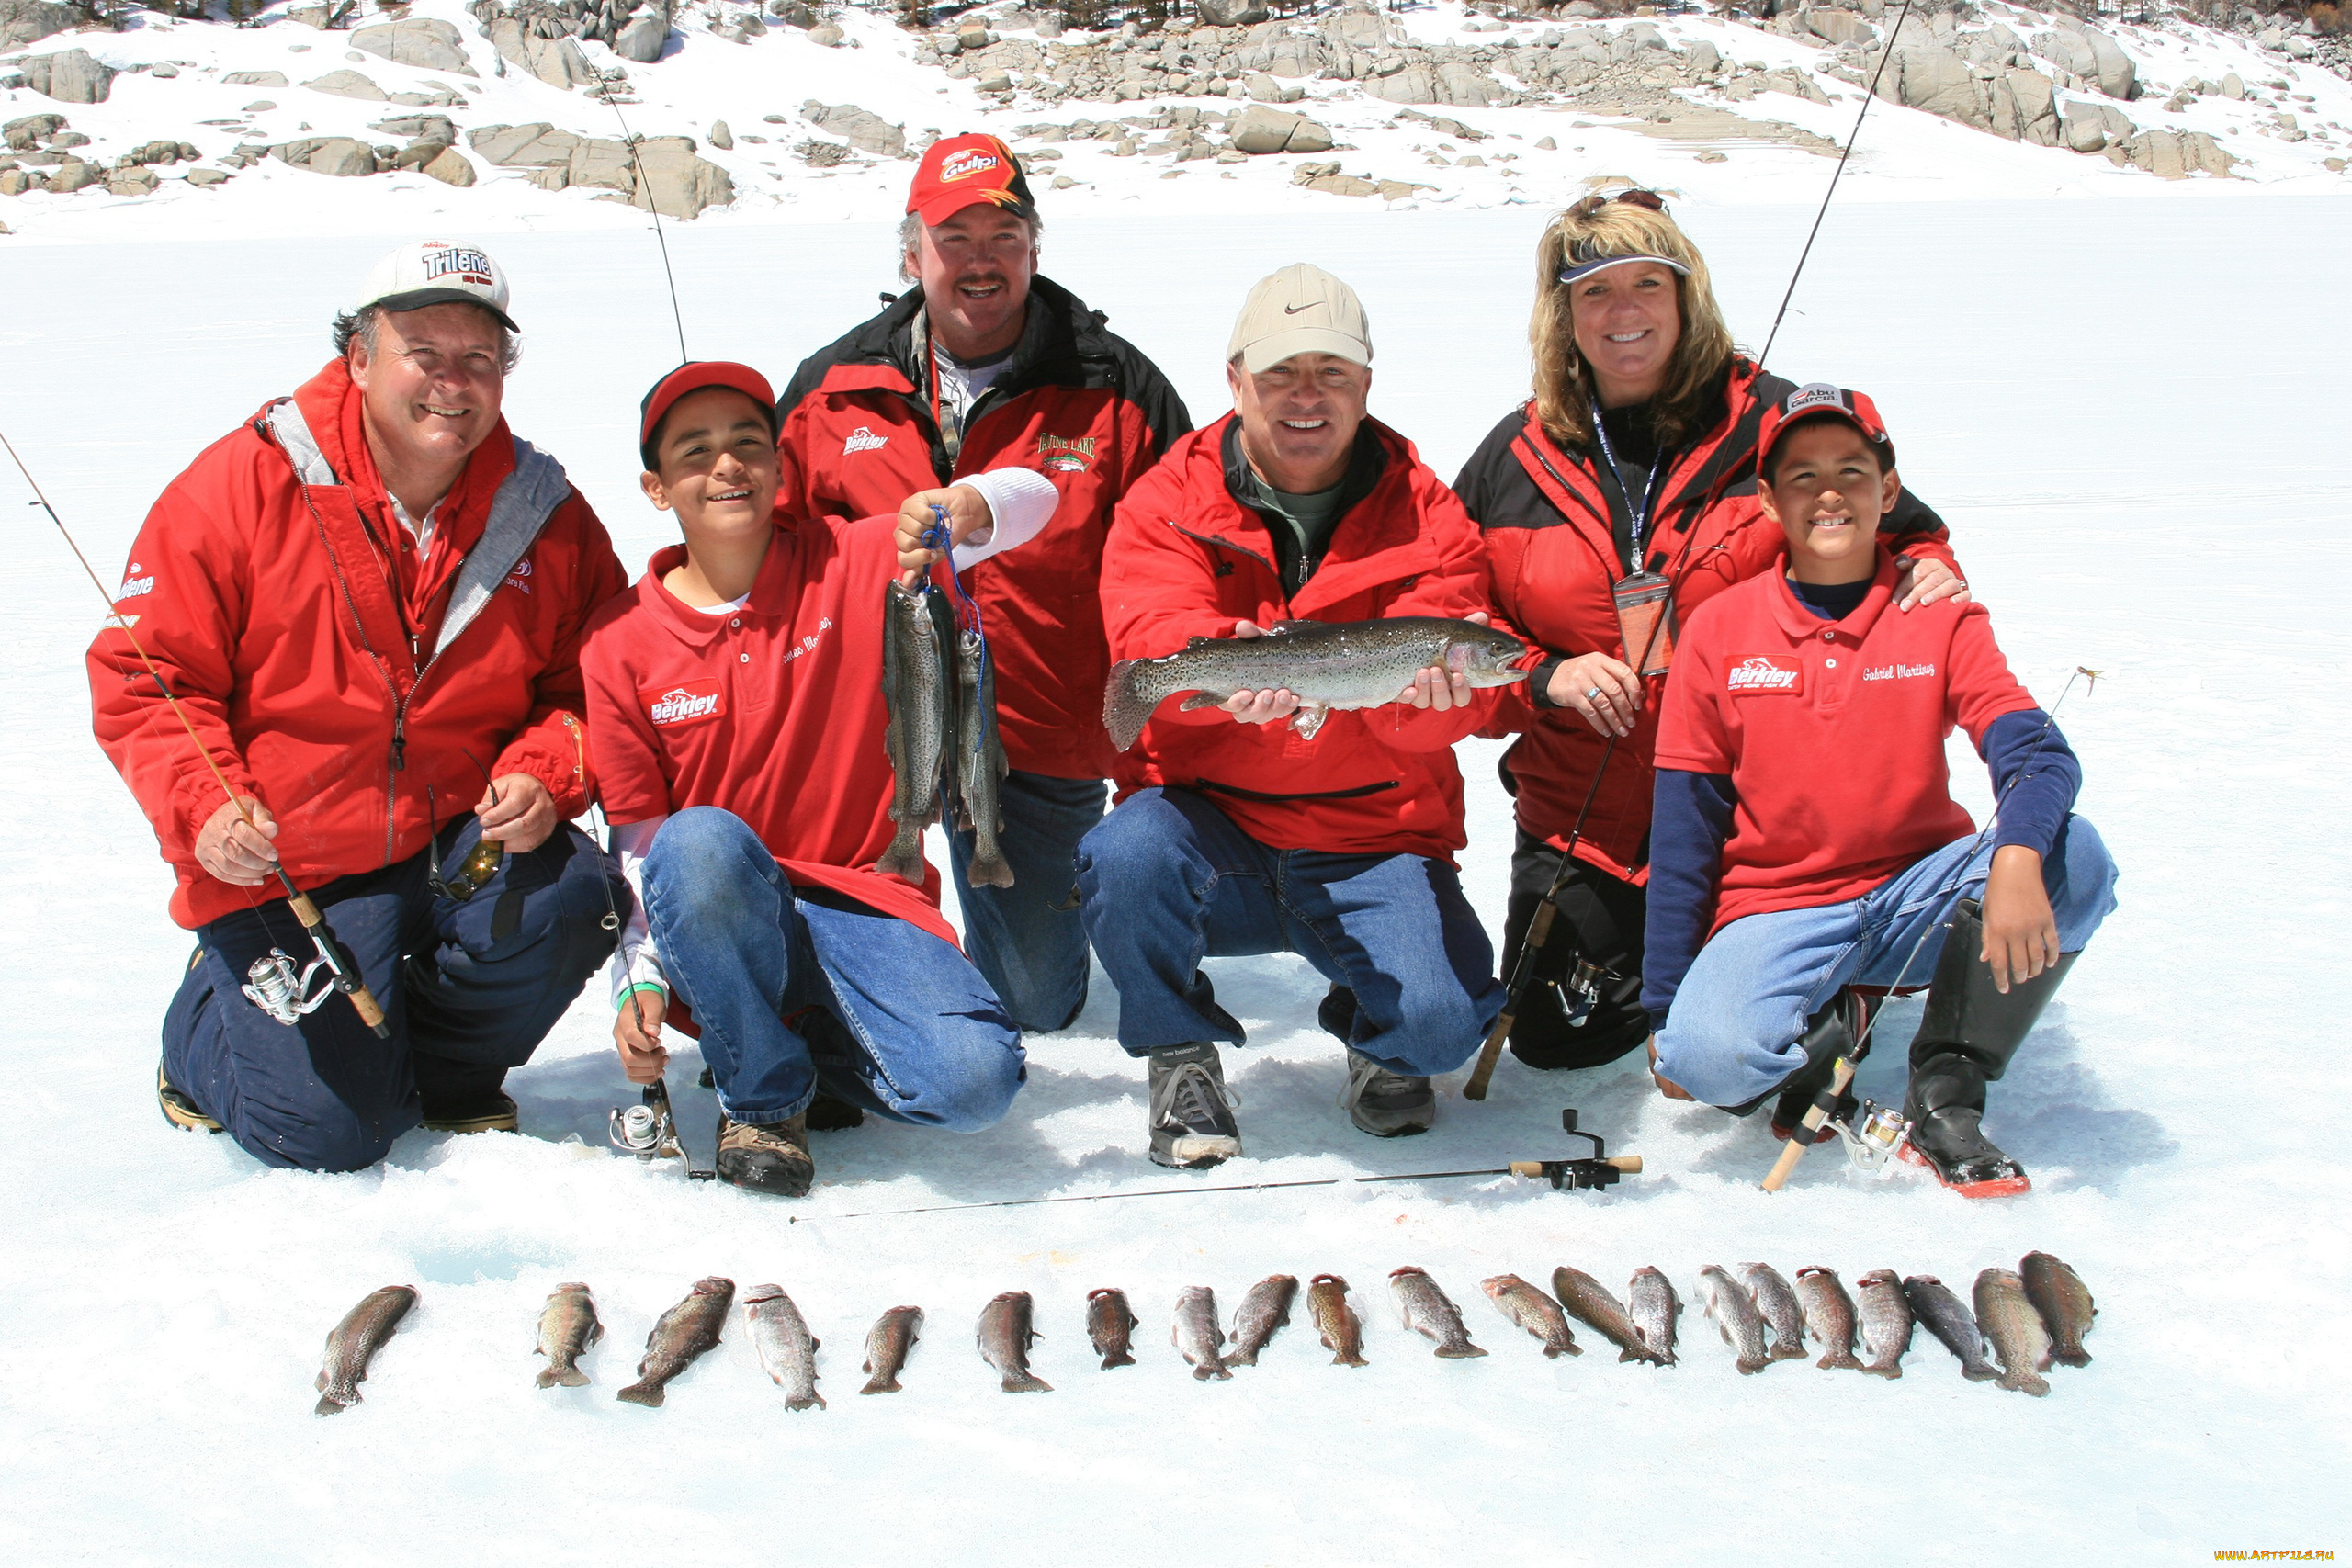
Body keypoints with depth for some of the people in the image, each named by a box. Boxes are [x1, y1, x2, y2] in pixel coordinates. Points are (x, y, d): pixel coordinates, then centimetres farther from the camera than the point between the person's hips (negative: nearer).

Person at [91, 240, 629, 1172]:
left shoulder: (546, 517, 0)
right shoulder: (241, 486, -9)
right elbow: (144, 676, -7)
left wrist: (544, 777, -16)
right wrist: (203, 811, -22)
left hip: (460, 842, 3)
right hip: (283, 871, -3)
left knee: (569, 902, -28)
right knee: (327, 1130, -12)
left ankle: (448, 1074, 5)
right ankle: (212, 1015, 25)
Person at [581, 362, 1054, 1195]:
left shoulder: (851, 563, -2)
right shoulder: (622, 641, 0)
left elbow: (1032, 498, -12)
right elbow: (638, 843, 3)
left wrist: (964, 506, -35)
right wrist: (640, 981, -9)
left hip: (867, 907, 0)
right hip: (721, 925, 0)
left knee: (975, 1080, -26)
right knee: (701, 842, -36)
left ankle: (817, 1042, 9)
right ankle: (762, 1093, -12)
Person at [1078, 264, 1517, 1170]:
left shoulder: (1423, 515, 1)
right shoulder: (1168, 505, 0)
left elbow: (1459, 701, -11)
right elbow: (1154, 637, -19)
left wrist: (1428, 690, -37)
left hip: (1376, 841, 0)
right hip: (1209, 824, 0)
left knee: (1440, 1019, -26)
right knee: (1128, 855, -34)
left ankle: (1383, 1047, 16)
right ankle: (1182, 1056, -3)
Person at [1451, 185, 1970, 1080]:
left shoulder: (1777, 423, -4)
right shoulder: (1515, 459, 3)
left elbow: (1900, 539, 5)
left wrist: (1928, 574, -18)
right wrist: (1544, 680, -12)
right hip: (1582, 816, 3)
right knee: (1553, 1039, 4)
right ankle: (1647, 960, 35)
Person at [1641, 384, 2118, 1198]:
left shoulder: (1942, 620, 1)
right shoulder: (1721, 630, 0)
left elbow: (2038, 756, -14)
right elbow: (1683, 831, 1)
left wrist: (2016, 861, -37)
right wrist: (1664, 1010, -2)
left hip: (1913, 897, 2)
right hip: (1774, 911, -1)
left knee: (2073, 855, -27)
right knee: (1711, 1058, -33)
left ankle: (1945, 1097, -14)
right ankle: (1823, 1026, 5)